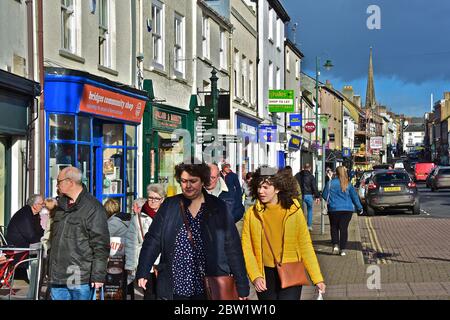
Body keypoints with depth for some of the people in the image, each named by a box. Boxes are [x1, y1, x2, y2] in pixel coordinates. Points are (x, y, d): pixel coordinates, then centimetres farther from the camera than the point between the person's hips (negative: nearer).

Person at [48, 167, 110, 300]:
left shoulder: (93, 208, -9)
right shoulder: (61, 205, 15)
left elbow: (101, 245, -11)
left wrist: (98, 275, -15)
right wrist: (51, 271, 21)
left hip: (81, 279, -7)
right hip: (57, 278, 7)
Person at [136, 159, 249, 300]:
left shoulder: (218, 207, 1)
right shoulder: (169, 206, 4)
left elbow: (233, 248, 1)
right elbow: (153, 240, 2)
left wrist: (242, 287, -2)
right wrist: (143, 272, -10)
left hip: (209, 289, -1)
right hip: (175, 289, 1)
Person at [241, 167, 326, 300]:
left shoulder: (294, 210, -3)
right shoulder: (252, 213, -1)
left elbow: (305, 245, -1)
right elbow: (246, 248, -2)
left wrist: (317, 278, -4)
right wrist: (255, 276, -13)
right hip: (265, 276, 2)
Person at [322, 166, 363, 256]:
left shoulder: (330, 183, -7)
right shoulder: (348, 184, 0)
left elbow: (325, 195, -2)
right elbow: (354, 196, 6)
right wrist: (359, 207, 17)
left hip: (334, 209, -1)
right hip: (348, 209, 1)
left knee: (334, 228, 13)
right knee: (344, 228, 5)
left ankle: (335, 245, -3)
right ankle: (342, 249, 3)